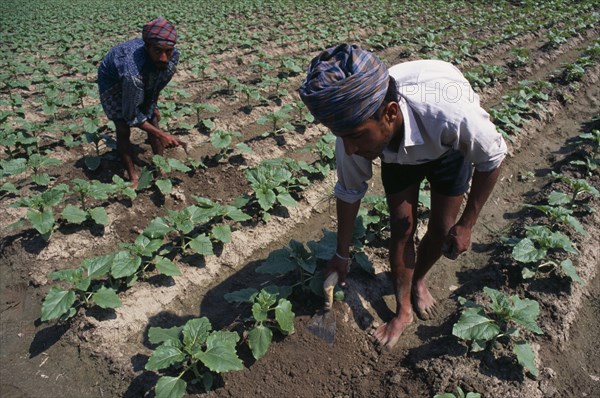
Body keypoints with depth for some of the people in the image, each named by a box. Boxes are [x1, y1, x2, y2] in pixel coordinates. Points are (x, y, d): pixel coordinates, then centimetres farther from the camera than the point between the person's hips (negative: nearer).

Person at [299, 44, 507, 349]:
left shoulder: (451, 114, -48)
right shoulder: (354, 126, -36)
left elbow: (492, 158, -24)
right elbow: (348, 192, -15)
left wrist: (466, 224, -16)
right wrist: (342, 255, -2)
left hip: (449, 148, -1)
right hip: (398, 152, 1)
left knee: (441, 228, 1)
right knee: (401, 228, -2)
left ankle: (418, 280, 34)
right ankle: (403, 311, 20)